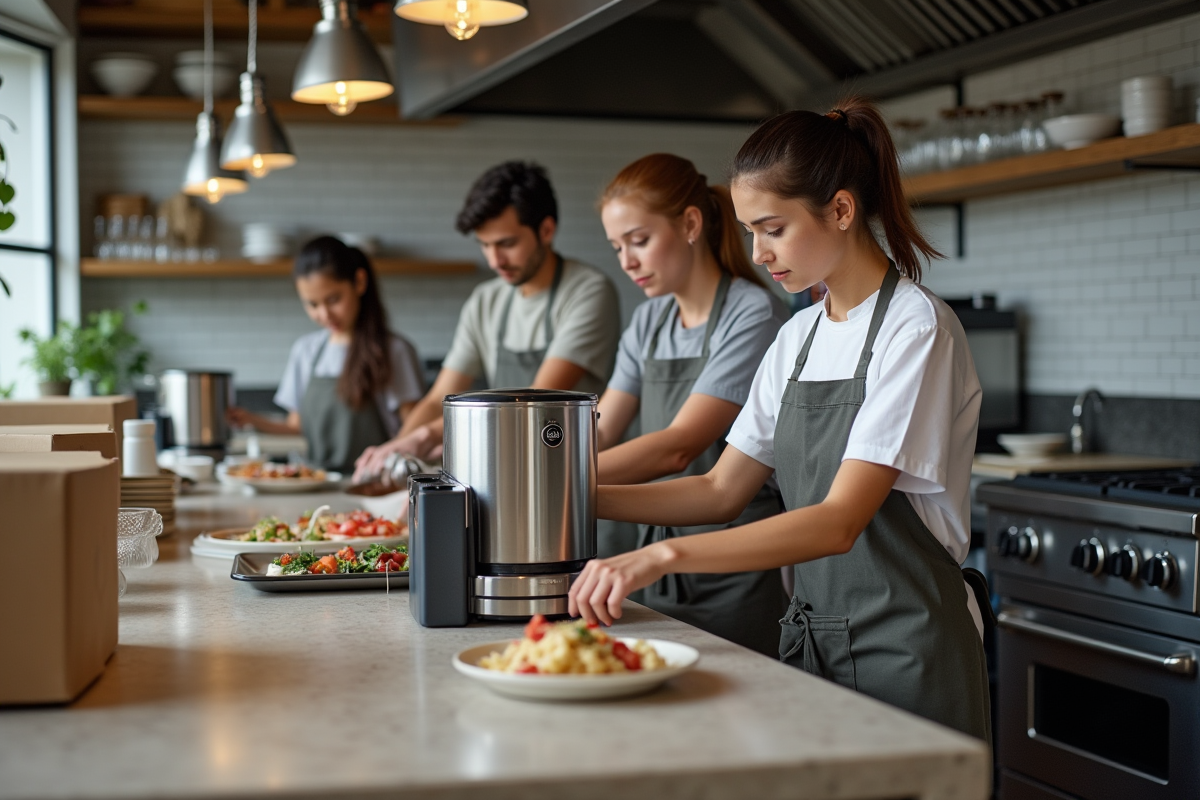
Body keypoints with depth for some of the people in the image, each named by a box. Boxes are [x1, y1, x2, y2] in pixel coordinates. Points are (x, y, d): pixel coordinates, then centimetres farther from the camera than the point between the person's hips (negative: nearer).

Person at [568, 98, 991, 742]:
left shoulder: (916, 329, -15)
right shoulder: (799, 336, 9)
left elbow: (838, 521, -25)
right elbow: (721, 492, 10)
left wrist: (663, 555, -33)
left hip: (905, 654, -7)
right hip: (811, 635, 7)